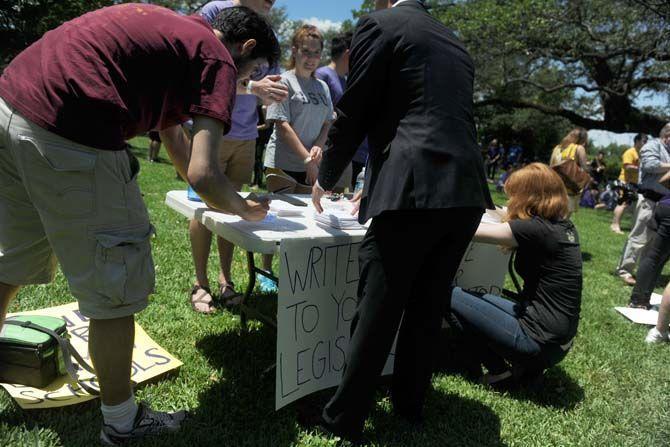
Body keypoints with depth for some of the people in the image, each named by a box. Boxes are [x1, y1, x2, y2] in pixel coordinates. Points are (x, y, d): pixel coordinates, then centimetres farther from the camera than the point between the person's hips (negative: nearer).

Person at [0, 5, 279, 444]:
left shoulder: (174, 27, 25)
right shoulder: (218, 58, -1)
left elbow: (176, 150, 32)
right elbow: (202, 174, -13)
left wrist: (229, 199, 37)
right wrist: (245, 210, 8)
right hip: (67, 132, -10)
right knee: (117, 285, 5)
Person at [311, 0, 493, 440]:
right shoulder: (455, 44, 25)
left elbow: (353, 114, 3)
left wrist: (325, 181, 19)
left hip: (416, 191, -7)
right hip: (466, 193, 7)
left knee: (377, 313, 2)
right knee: (427, 306, 17)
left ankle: (345, 418, 15)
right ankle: (409, 404, 32)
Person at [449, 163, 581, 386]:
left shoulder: (536, 229, -21)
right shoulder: (564, 226, 4)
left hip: (540, 341, -9)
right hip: (558, 340, 9)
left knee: (454, 297, -3)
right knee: (476, 296, 22)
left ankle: (499, 371, 3)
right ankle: (527, 365, 15)